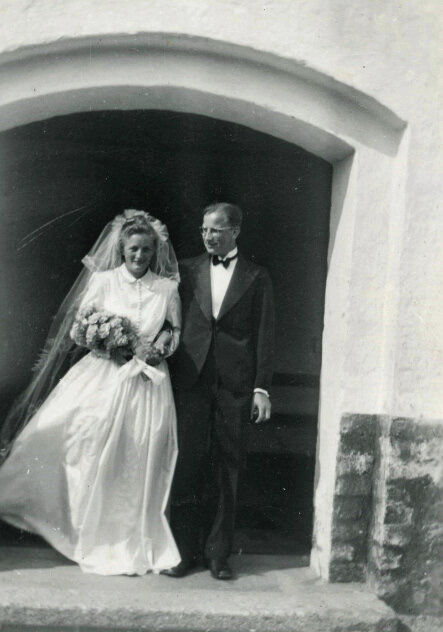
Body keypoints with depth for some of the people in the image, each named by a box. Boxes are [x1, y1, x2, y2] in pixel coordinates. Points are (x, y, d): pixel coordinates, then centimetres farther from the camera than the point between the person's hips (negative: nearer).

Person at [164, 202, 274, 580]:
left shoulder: (256, 278, 8)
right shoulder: (186, 271, 11)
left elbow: (264, 336, 4)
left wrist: (262, 388, -3)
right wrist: (169, 373, -2)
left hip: (234, 385, -1)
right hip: (191, 381, 1)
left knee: (226, 470, 5)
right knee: (187, 466, 0)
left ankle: (218, 552, 16)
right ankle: (185, 549, 12)